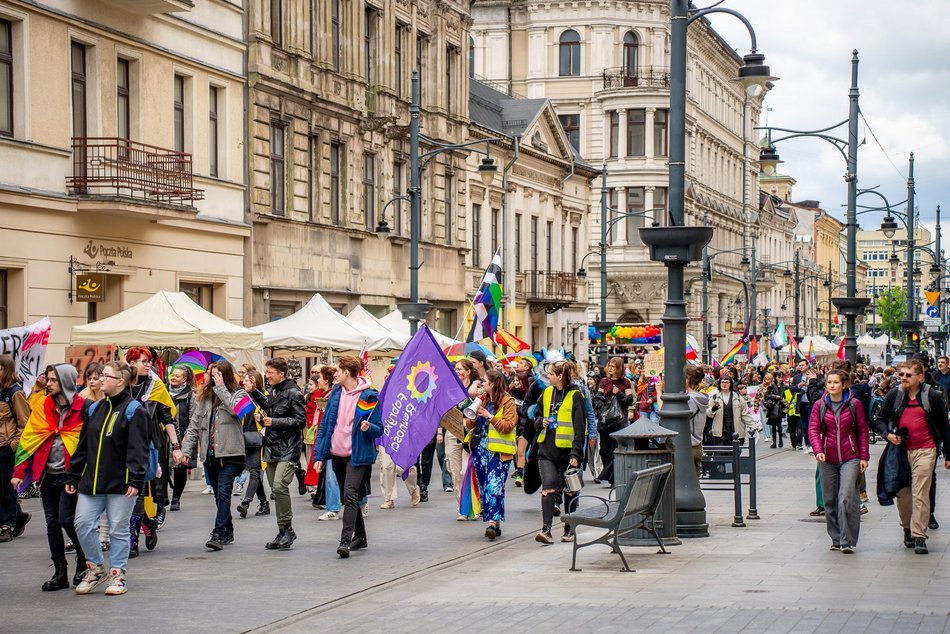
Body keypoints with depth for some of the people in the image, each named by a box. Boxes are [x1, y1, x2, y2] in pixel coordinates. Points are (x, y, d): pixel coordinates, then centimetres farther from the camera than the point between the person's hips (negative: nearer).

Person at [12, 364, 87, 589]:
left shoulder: (81, 408, -5)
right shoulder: (43, 408, 7)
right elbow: (29, 439, 6)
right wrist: (19, 471, 0)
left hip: (70, 474, -5)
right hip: (48, 475, 5)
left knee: (66, 519, -11)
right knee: (52, 523, 6)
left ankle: (84, 563, 12)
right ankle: (60, 574, 14)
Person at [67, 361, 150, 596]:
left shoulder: (133, 410, -6)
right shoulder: (94, 409, 14)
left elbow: (138, 449, -12)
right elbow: (83, 446, 17)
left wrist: (136, 480, -20)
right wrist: (73, 477, 15)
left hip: (120, 484, -6)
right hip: (91, 481, 6)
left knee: (119, 529, 2)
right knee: (83, 524, 1)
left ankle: (117, 574, 12)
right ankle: (95, 569, 17)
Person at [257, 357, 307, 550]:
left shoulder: (293, 393, -8)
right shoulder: (272, 392, 18)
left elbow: (301, 420, -13)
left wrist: (274, 422, -17)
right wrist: (262, 417, 9)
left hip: (288, 449, -8)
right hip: (272, 447, 9)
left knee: (279, 486, -21)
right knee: (276, 490, 8)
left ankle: (287, 528, -11)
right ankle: (283, 533, 14)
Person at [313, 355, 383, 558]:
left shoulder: (368, 397, -8)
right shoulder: (336, 393, 7)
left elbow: (379, 430, -4)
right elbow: (325, 424, 8)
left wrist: (368, 427, -27)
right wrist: (319, 455, 4)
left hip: (357, 455, -6)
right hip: (337, 455, 6)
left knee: (350, 496, -18)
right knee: (349, 497, 15)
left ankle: (345, 541, -22)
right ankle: (359, 536, 29)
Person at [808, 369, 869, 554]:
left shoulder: (854, 404, -1)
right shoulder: (820, 406, 3)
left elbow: (862, 431, 4)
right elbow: (813, 429, -4)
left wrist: (864, 457, 1)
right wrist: (818, 450, -20)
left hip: (850, 458, -3)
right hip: (827, 459, 3)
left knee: (846, 499, -14)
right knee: (830, 501, 7)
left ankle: (847, 541, -9)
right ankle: (836, 539, 19)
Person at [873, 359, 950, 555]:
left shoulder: (932, 396, -2)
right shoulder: (894, 395, 3)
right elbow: (880, 419, 11)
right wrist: (887, 434, -10)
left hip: (925, 450, -3)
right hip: (901, 449, 3)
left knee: (920, 494, -9)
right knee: (903, 493, 8)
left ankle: (919, 536, -8)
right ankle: (908, 529, 26)